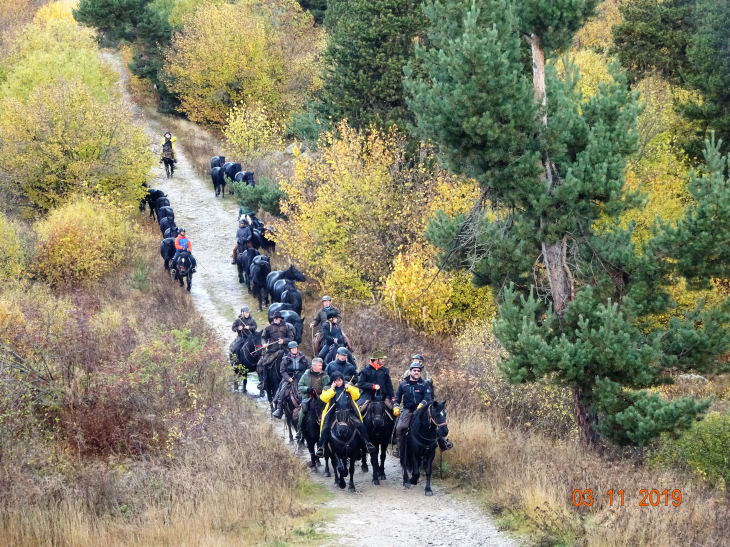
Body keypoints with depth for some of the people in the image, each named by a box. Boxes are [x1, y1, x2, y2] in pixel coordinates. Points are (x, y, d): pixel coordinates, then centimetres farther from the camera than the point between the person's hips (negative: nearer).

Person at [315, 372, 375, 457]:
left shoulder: (350, 387, 9)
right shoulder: (328, 390, 5)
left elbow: (357, 396, 2)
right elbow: (323, 398, -10)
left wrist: (349, 388, -10)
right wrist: (332, 389, -13)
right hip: (334, 412, 0)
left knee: (360, 425, -13)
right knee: (326, 427, -14)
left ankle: (367, 443, -2)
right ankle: (320, 447, -8)